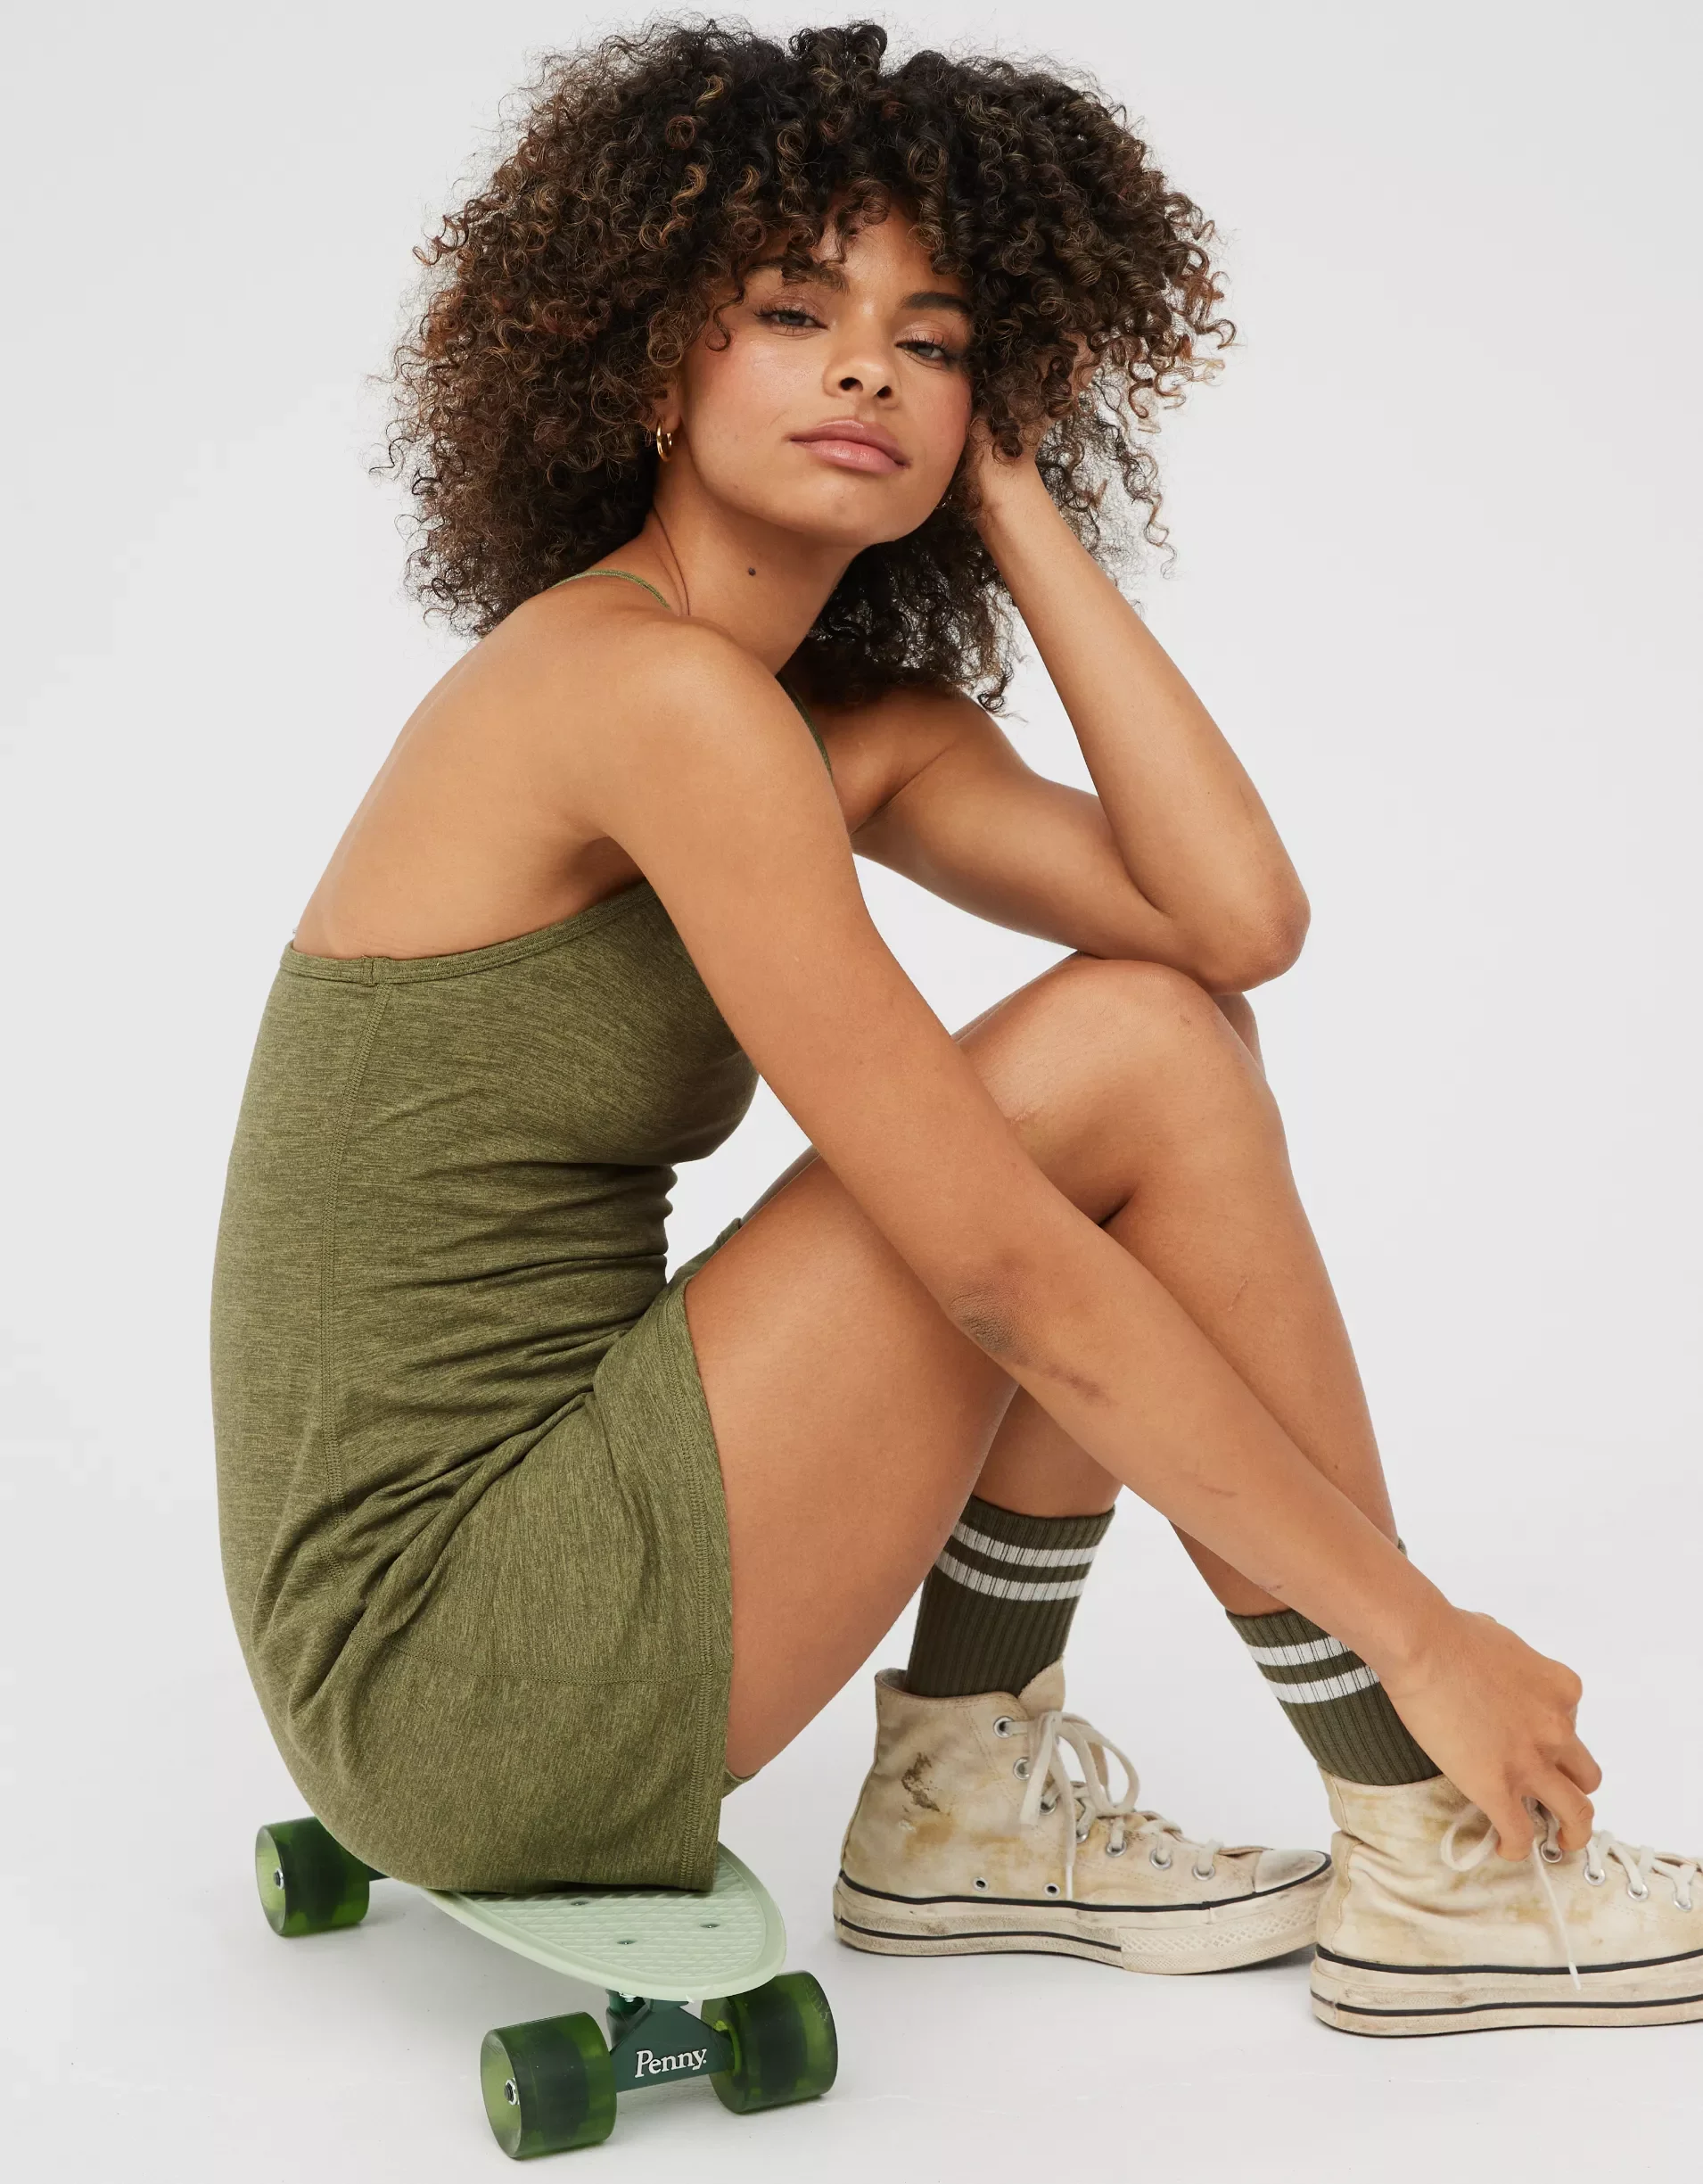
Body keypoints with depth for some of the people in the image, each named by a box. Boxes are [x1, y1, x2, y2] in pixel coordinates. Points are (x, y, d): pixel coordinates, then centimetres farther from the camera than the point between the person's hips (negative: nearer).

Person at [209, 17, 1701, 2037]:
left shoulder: (849, 721, 10)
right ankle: (1435, 1867, 2)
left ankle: (968, 1805, 10)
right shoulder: (652, 686, -18)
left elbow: (1241, 916, -6)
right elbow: (1005, 1270, -20)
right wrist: (1422, 1635, -13)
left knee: (1177, 1020, 5)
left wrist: (1017, 512, 0)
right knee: (1139, 1062, -11)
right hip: (453, 1662, -8)